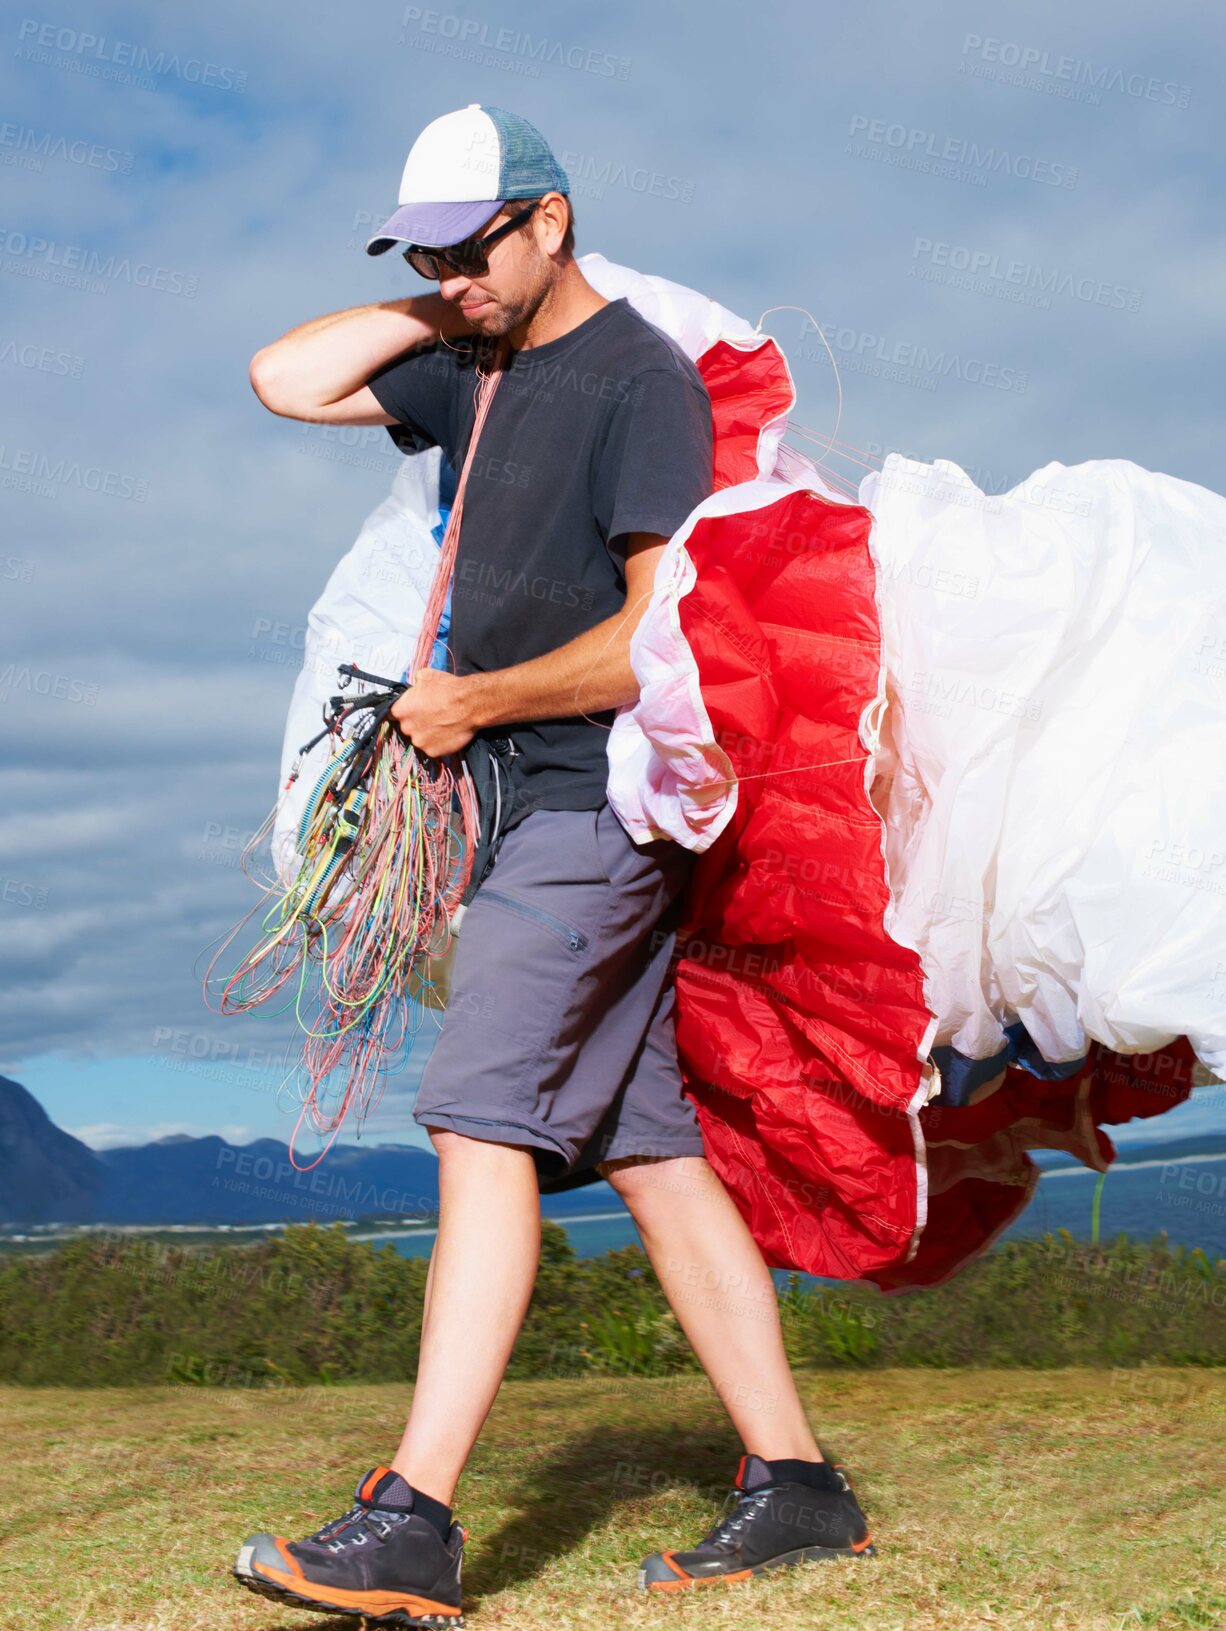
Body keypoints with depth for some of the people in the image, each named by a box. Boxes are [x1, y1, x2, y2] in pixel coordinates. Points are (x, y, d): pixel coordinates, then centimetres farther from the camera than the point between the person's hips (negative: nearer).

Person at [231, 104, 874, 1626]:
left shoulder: (644, 379, -9)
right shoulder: (480, 374, 17)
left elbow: (659, 637, -17)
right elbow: (286, 379, 21)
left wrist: (472, 704, -9)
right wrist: (436, 312, 13)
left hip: (601, 802, -9)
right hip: (543, 814, 9)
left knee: (483, 1123, -16)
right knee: (652, 1153, 7)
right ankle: (796, 1486, 13)